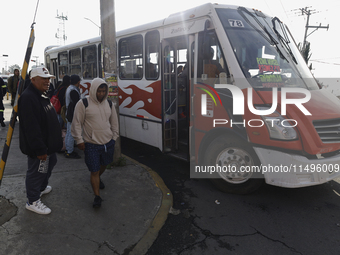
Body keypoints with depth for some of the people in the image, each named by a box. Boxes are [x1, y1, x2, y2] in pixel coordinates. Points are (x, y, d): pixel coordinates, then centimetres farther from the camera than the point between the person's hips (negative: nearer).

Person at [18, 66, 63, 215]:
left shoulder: (42, 95, 11)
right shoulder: (28, 98, -24)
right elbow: (31, 128, -29)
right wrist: (39, 149, -28)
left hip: (47, 143, 11)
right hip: (37, 147, -11)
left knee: (50, 163, 26)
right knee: (36, 172, 2)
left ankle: (42, 187, 47)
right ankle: (33, 202, 19)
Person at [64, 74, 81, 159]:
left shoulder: (69, 88, 13)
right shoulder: (74, 91, -21)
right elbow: (76, 104, -23)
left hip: (69, 114, 11)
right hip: (73, 116, -11)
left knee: (68, 133, 18)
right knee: (72, 134, -4)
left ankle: (67, 149, 30)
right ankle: (69, 152, 2)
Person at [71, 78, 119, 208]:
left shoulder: (109, 103, 6)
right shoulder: (83, 103, -10)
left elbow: (114, 122, 16)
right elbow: (77, 123, -6)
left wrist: (114, 137, 14)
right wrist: (79, 140, -7)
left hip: (108, 142, 5)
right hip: (91, 144, -5)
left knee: (104, 164, 23)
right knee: (94, 171, 0)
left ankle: (98, 179, 53)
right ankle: (97, 196, 12)